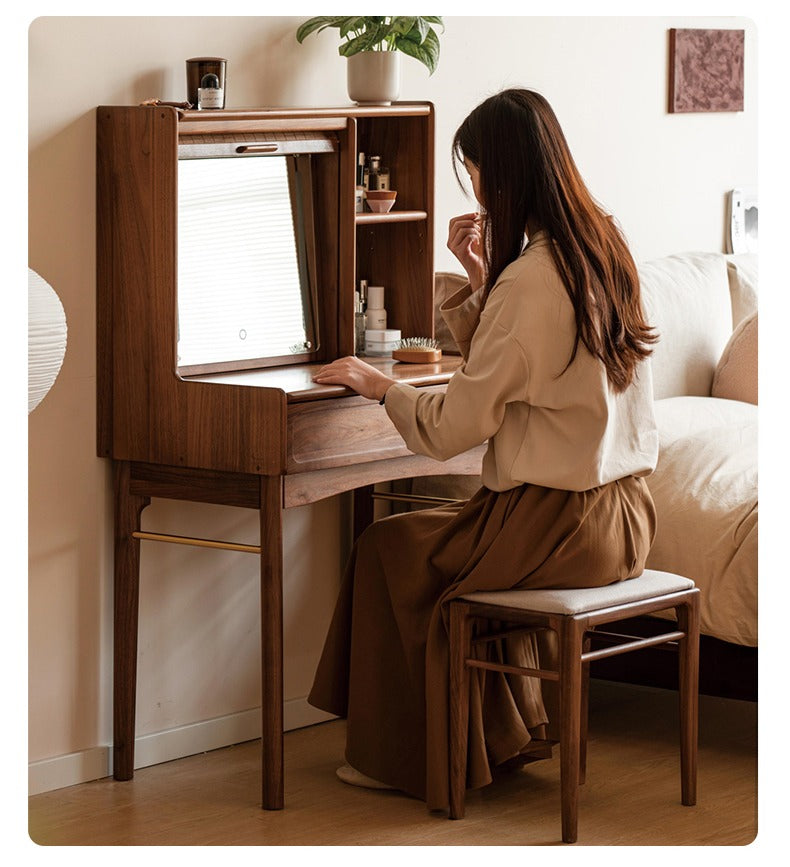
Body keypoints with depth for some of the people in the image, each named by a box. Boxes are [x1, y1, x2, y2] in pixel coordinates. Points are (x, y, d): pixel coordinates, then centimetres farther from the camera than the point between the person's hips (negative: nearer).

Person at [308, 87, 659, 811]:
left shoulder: (530, 281, -21)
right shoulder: (604, 248, 6)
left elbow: (451, 429, -17)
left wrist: (378, 385, 0)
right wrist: (480, 278, 7)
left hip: (561, 526, -9)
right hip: (626, 513, 9)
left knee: (390, 548, 11)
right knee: (468, 535, 31)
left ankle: (400, 758, 24)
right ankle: (505, 732, 36)